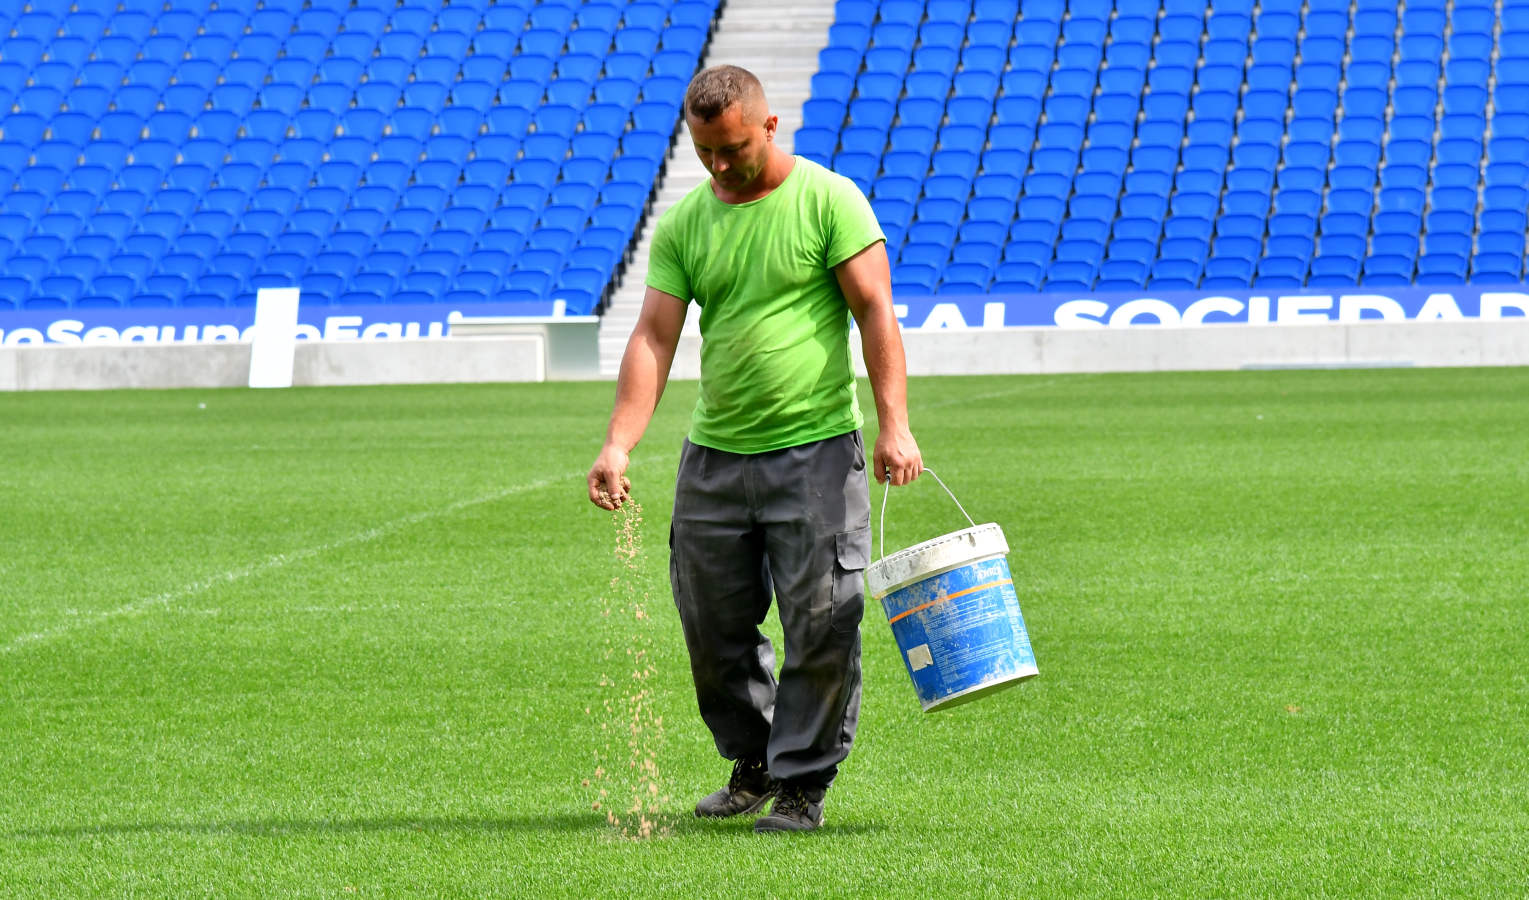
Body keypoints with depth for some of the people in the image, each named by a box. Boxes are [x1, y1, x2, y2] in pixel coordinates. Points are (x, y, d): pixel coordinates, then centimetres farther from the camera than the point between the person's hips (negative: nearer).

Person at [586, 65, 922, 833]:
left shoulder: (828, 200, -4)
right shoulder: (683, 224, 7)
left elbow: (876, 313, -7)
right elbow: (653, 337, 2)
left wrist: (894, 425, -16)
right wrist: (618, 446, -10)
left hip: (816, 451, -4)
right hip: (713, 454, 4)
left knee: (820, 627, -4)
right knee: (714, 628, 9)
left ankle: (802, 783, 6)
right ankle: (753, 766, 28)